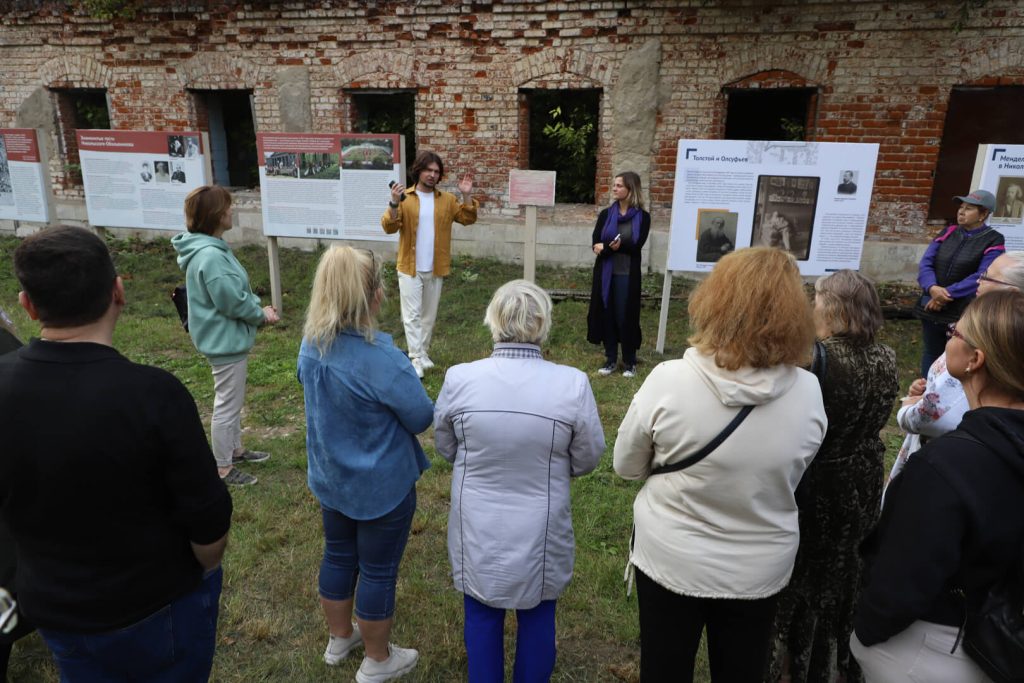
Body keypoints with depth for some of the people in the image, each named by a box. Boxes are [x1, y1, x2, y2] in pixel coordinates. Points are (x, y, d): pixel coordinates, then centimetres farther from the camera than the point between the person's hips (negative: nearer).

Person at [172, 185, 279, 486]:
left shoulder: (211, 249, 5)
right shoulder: (210, 257, -29)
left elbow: (237, 291, 12)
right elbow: (235, 303, -25)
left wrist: (259, 308, -1)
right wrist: (262, 315, -9)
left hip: (229, 338, 11)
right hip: (226, 341, -11)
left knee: (232, 401, 24)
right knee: (227, 405, 3)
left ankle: (235, 449, 41)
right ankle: (223, 469, 18)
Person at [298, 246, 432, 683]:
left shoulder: (310, 344, -8)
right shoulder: (382, 359, -32)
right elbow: (423, 417, -19)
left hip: (329, 477, 7)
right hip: (381, 486, -7)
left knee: (339, 557, 25)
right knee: (378, 570, 13)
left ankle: (339, 638, 48)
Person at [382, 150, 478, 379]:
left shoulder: (447, 200, 5)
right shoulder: (404, 198, -4)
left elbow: (468, 219, -1)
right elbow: (389, 227, -12)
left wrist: (466, 196, -14)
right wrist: (394, 203, -28)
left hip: (435, 269, 3)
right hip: (410, 268, -3)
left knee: (429, 315, 13)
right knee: (412, 315, -4)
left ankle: (423, 352, 27)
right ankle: (417, 359, -1)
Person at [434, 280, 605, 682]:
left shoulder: (459, 379, -17)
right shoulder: (572, 384, -21)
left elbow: (445, 447, -1)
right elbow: (588, 458, -7)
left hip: (478, 529, 1)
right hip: (539, 532, -1)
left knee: (481, 616, 22)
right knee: (537, 617, 23)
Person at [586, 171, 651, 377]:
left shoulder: (642, 217, 0)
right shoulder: (605, 214, 7)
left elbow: (636, 246, -11)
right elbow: (595, 244, -2)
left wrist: (607, 247, -20)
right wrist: (614, 246, -21)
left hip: (627, 274, -3)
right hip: (605, 273, 3)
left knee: (626, 316, 0)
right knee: (606, 314, 5)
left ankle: (630, 361, 14)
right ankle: (611, 359, 17)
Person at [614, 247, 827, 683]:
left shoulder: (669, 380, -24)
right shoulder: (808, 393, -17)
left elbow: (626, 467, -9)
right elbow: (791, 476, 1)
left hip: (670, 560, -2)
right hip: (759, 569, 2)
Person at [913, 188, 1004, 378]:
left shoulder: (993, 240, -5)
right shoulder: (949, 232, 8)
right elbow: (926, 262, -2)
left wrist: (948, 294, -23)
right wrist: (932, 288, -20)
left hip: (964, 313, -5)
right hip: (932, 307, 5)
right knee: (930, 354, 18)